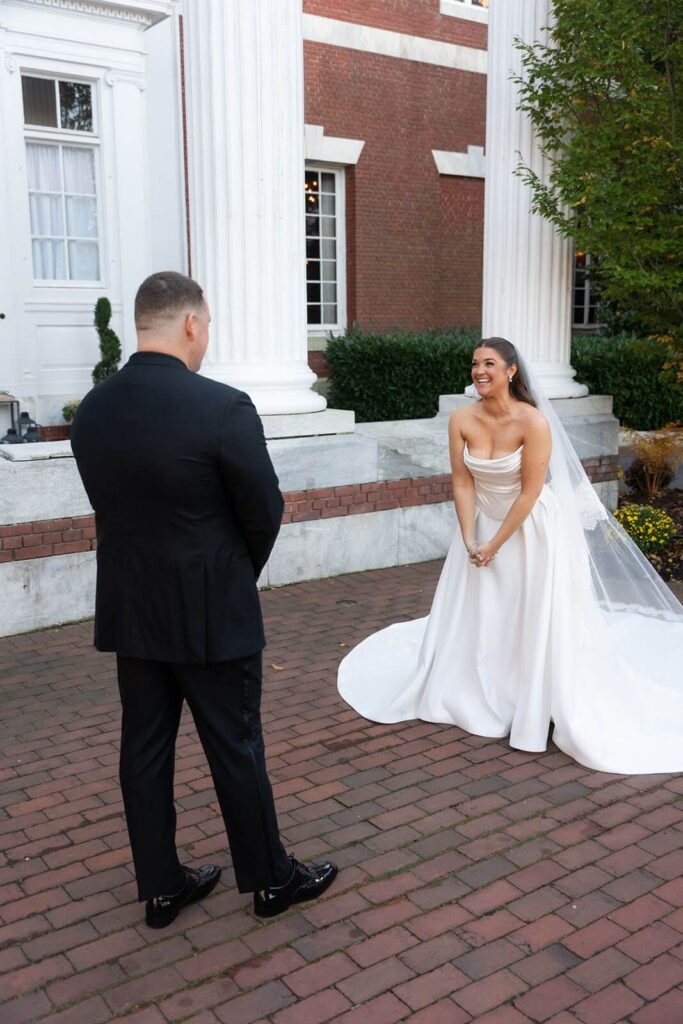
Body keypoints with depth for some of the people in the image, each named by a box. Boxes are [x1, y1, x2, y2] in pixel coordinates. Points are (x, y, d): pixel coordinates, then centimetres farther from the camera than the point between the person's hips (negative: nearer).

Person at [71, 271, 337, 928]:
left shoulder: (91, 411, -2)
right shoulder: (223, 408, -20)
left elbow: (111, 508, 6)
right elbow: (265, 513, -11)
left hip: (129, 614, 6)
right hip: (212, 615, -5)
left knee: (144, 750, 15)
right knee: (236, 750, 10)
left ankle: (160, 887, 31)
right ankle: (270, 880, 29)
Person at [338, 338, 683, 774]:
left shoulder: (533, 422, -22)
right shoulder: (462, 420, -10)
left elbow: (530, 492, -19)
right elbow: (463, 483, -5)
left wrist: (495, 545, -15)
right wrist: (469, 541, -11)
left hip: (532, 528, -4)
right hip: (482, 522, 5)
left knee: (534, 620, -2)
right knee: (472, 615, 11)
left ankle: (539, 710, 15)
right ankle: (474, 696, 31)